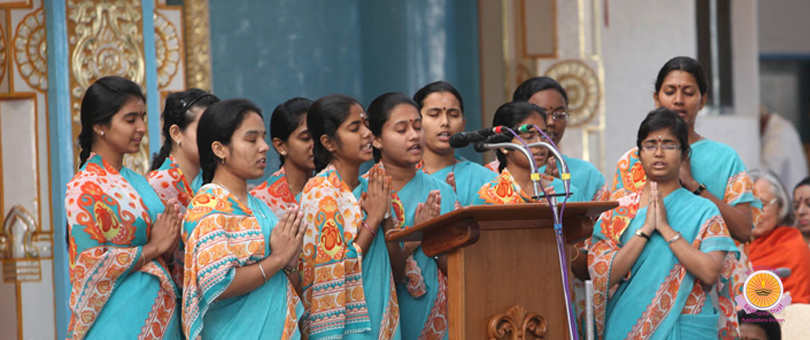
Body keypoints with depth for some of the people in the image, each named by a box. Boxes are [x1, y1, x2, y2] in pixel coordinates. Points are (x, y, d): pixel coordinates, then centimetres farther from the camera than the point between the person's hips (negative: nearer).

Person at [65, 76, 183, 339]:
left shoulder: (137, 182, 12)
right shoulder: (84, 188, -10)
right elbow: (90, 262, -17)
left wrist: (169, 244, -4)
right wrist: (153, 248, -11)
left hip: (159, 315, 7)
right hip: (120, 318, -7)